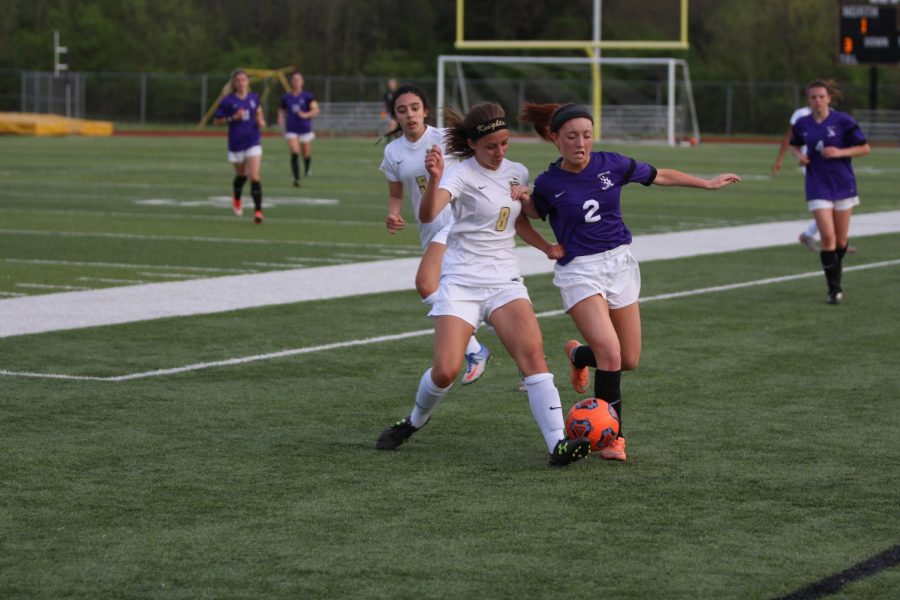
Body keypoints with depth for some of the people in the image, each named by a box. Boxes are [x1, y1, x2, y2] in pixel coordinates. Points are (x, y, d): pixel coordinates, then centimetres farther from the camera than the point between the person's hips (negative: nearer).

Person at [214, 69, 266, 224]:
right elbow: (216, 120, -3)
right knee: (241, 175, 17)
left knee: (254, 176, -13)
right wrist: (233, 118, -17)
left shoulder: (254, 97, 2)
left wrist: (261, 121, 2)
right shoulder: (228, 101, -7)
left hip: (253, 142, 1)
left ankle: (258, 210, -14)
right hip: (236, 143, -1)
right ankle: (236, 198, 50)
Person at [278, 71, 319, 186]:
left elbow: (315, 109, -11)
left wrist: (306, 115, -27)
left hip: (305, 129, 0)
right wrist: (281, 118, -3)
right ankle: (296, 178, -13)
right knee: (294, 153, -17)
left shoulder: (307, 96, -5)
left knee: (306, 154, 9)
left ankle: (307, 169, 44)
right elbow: (282, 110, 18)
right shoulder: (286, 97, 3)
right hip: (291, 130, 1)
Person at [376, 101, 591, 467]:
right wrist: (434, 179, -47)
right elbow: (427, 215, -29)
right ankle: (414, 422, 23)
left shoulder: (517, 173, 9)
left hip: (505, 280, 4)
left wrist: (548, 248, 9)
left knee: (532, 352, -19)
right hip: (461, 281, -4)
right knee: (445, 371, -10)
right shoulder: (462, 174, -10)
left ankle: (558, 444, -27)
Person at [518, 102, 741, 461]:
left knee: (630, 361, 8)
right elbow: (535, 213, 13)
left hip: (619, 264, 4)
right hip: (579, 270, -4)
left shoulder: (611, 165, -4)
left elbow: (660, 176, 11)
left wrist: (707, 184, 14)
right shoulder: (548, 183, -8)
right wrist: (522, 200, -8)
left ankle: (578, 355, 41)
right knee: (610, 353, -21)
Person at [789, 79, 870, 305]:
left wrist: (840, 152, -17)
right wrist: (799, 156, -2)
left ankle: (835, 276, 35)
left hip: (843, 185, 0)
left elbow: (864, 148, -4)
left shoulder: (843, 121, -7)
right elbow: (794, 145, 20)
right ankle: (834, 289, -8)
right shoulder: (802, 124, 1)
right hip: (818, 188, 0)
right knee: (827, 236, -13)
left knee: (841, 239, 8)